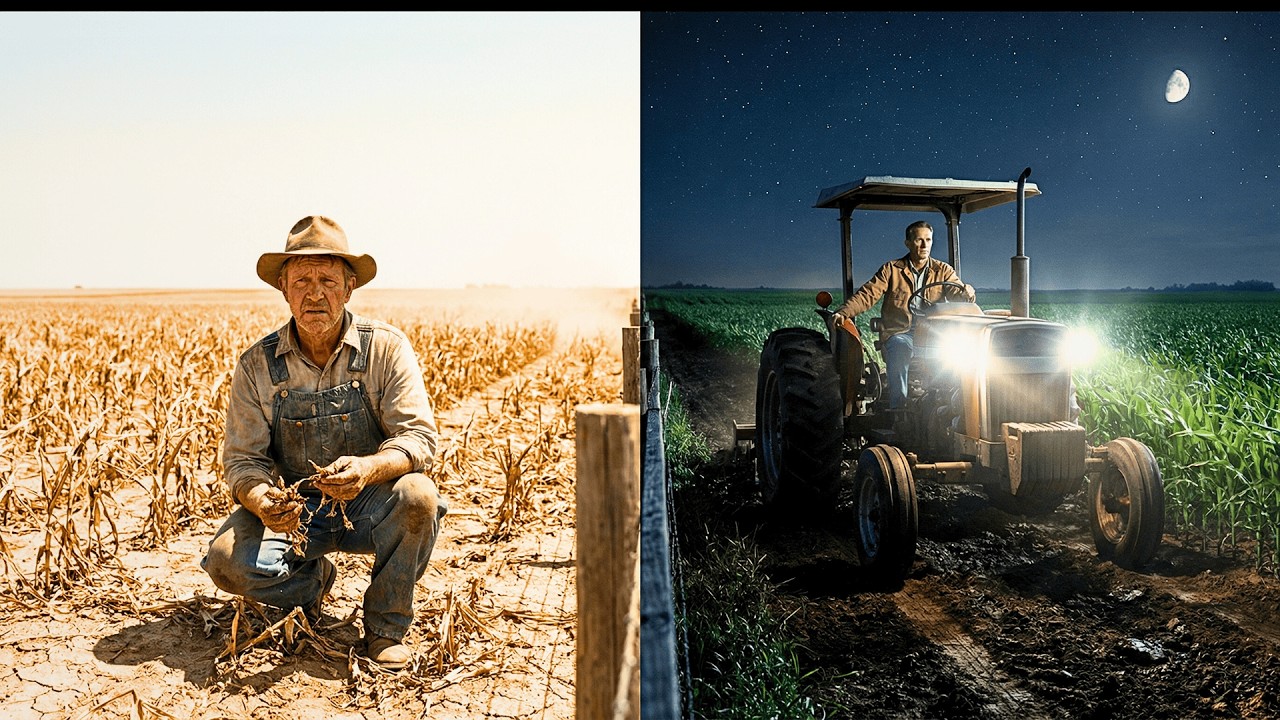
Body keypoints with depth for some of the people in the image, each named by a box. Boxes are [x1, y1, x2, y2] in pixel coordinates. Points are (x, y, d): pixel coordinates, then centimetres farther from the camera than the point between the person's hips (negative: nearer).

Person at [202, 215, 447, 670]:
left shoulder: (386, 348, -11)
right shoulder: (257, 365, -5)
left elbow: (419, 437, -17)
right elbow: (242, 459, -5)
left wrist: (368, 468, -39)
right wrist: (261, 501, -29)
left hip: (369, 507, -1)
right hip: (293, 509, 2)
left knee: (417, 496, -34)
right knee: (227, 559, -25)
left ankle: (387, 627, -9)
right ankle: (313, 580, 11)